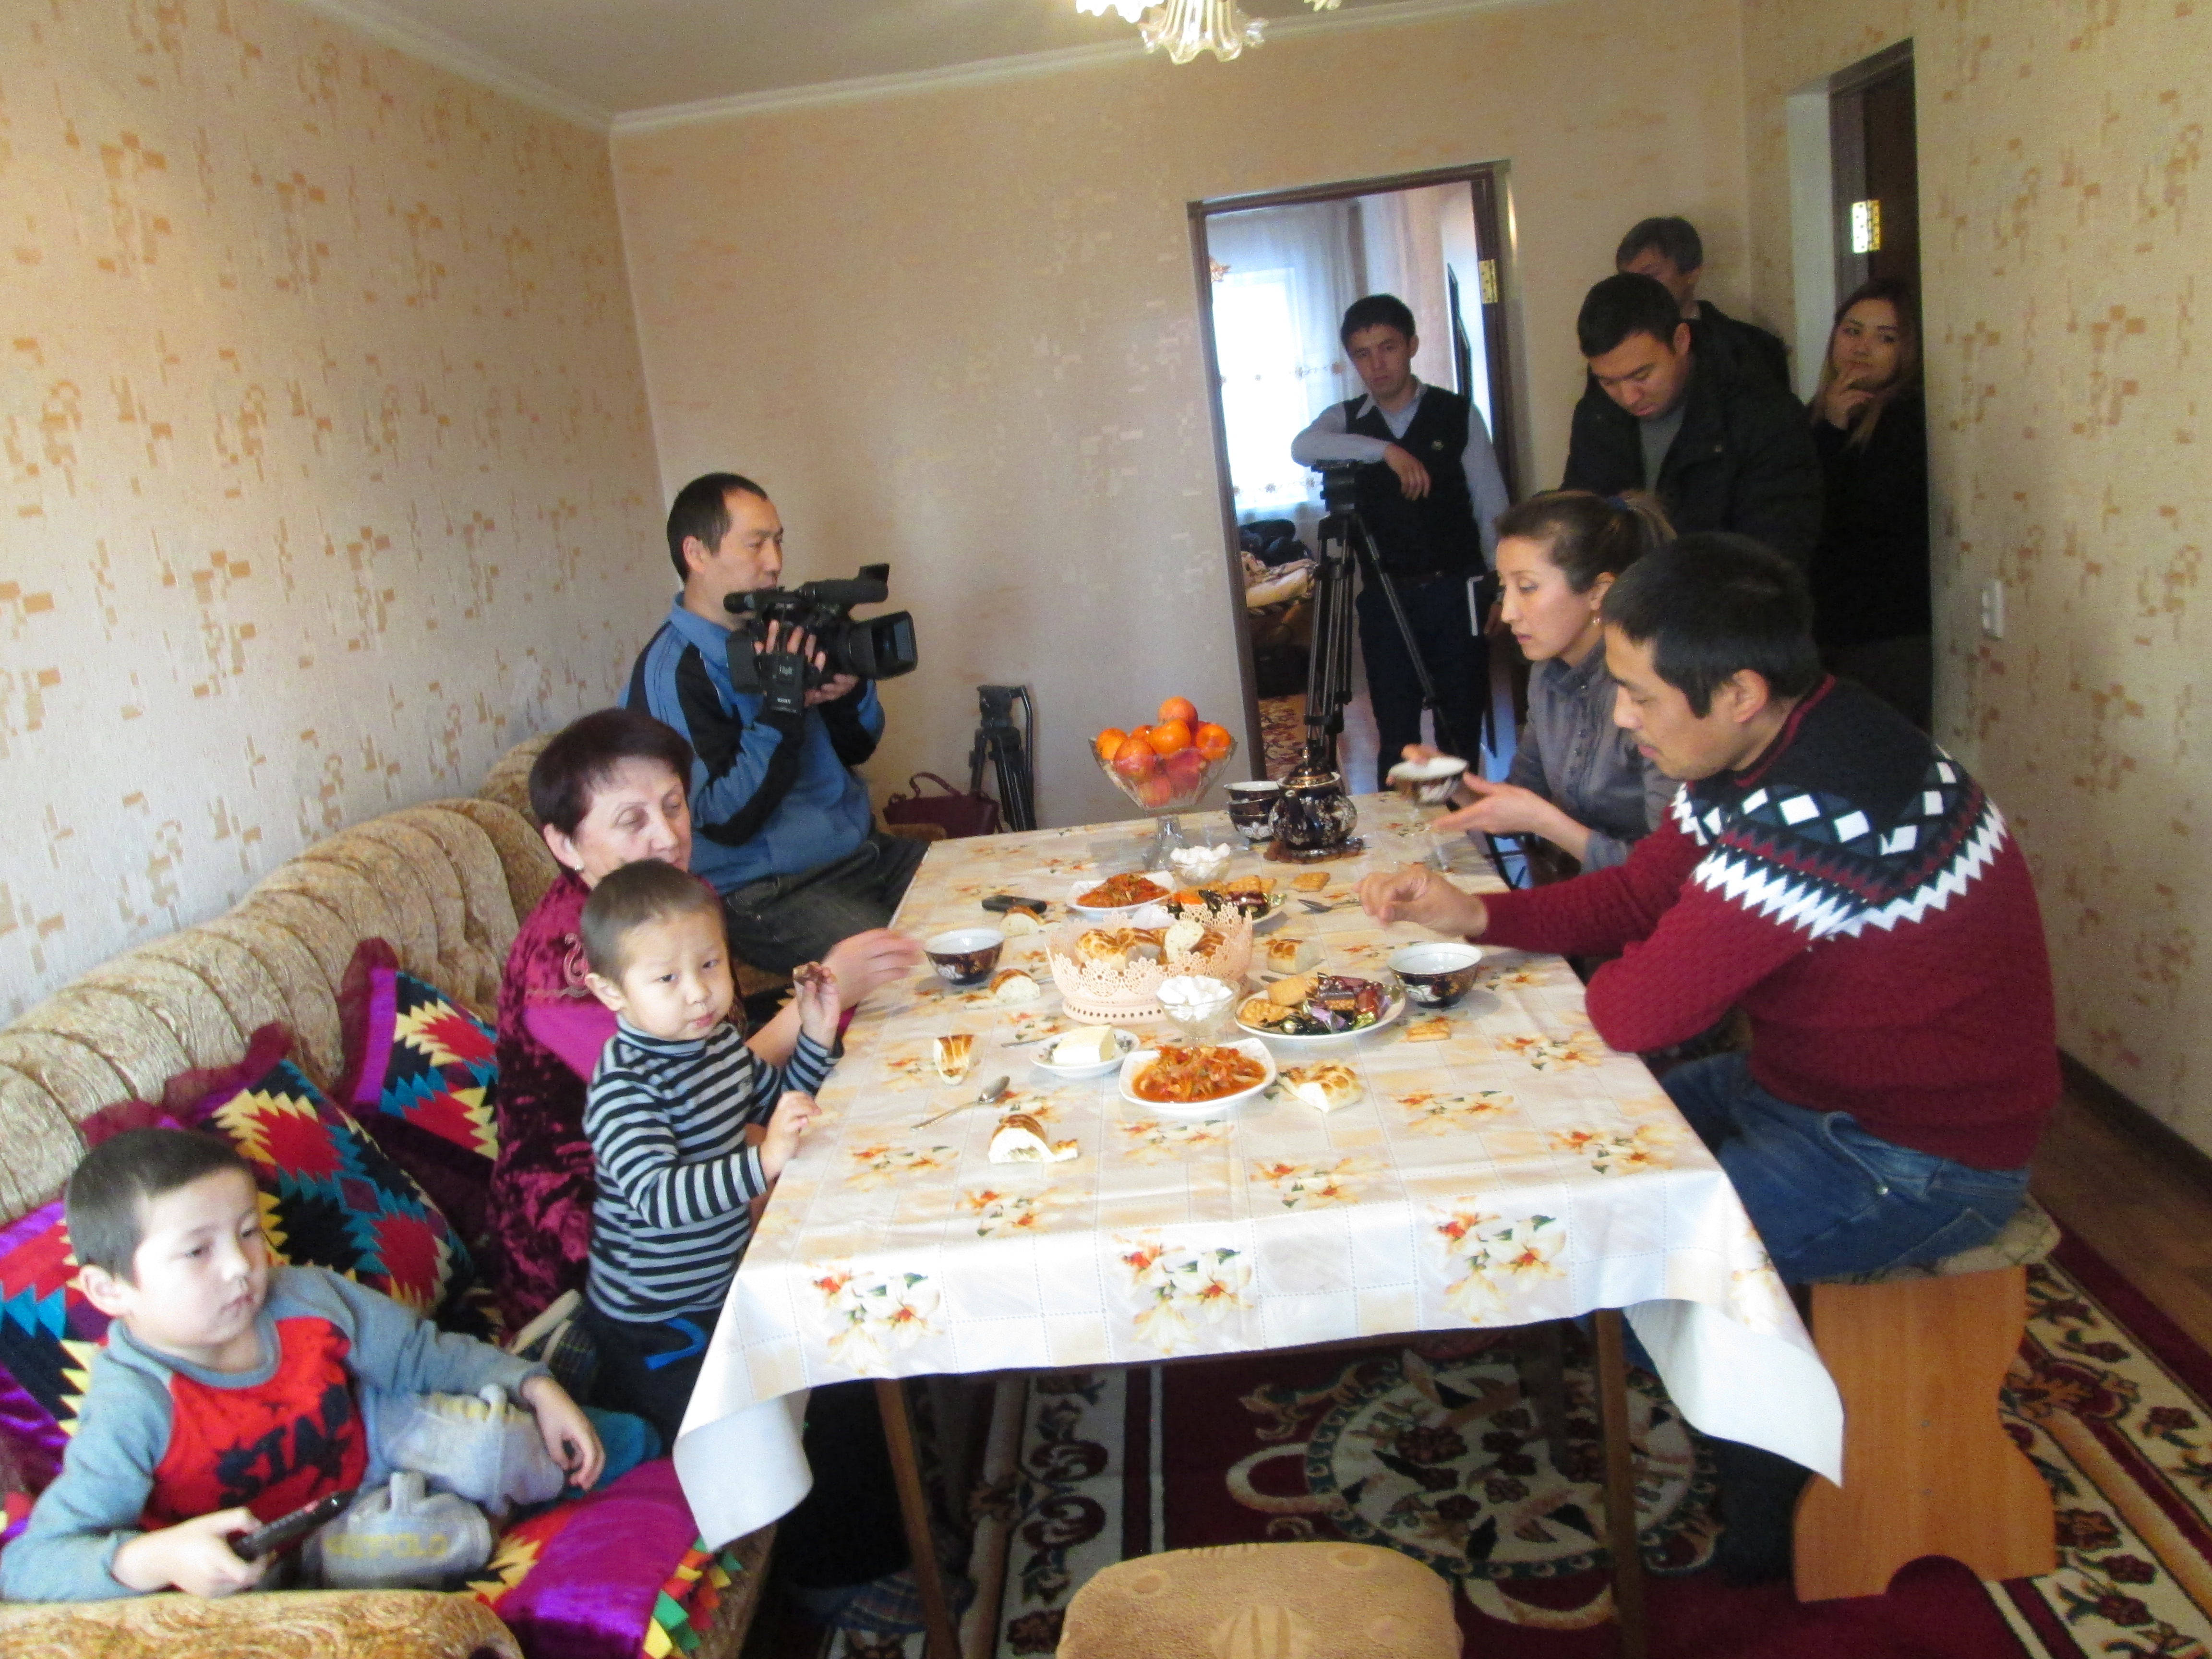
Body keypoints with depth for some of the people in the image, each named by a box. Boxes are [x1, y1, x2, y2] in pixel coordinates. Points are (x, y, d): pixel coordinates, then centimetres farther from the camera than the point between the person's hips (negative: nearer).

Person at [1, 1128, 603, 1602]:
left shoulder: (309, 1299, -12)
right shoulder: (134, 1411, -25)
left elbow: (423, 1354, 2)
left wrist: (536, 1390, -7)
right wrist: (157, 1559, -46)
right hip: (244, 1576, -4)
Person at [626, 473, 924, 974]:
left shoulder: (780, 634, 10)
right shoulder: (672, 669, -13)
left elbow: (857, 750, 15)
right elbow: (726, 821, -20)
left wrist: (852, 691, -6)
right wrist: (783, 705, -23)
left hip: (863, 852, 8)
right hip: (768, 894, -8)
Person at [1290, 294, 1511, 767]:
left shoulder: (1459, 414, 3)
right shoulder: (1346, 420, 6)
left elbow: (1492, 508, 3)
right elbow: (1303, 447, -17)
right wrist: (1385, 449, -26)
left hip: (1456, 593, -1)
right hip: (1384, 598, 1)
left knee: (1463, 729, 4)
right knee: (1396, 735, 4)